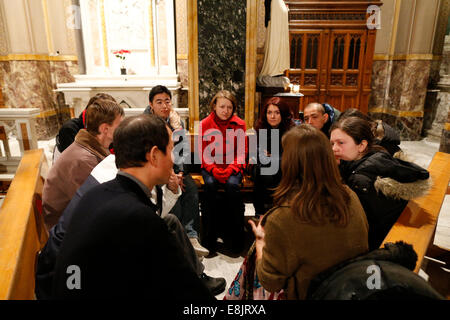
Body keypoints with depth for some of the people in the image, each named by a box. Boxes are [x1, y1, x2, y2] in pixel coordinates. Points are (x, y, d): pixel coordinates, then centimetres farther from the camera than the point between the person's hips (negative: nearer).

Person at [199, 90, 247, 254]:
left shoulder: (239, 125, 1)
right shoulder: (204, 124, 0)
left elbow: (242, 153, 0)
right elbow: (203, 154, 0)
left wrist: (230, 169, -17)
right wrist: (214, 170, -18)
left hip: (233, 166, 0)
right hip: (211, 166, 0)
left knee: (233, 185, -31)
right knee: (210, 184, -31)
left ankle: (234, 237, -17)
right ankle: (209, 238, -19)